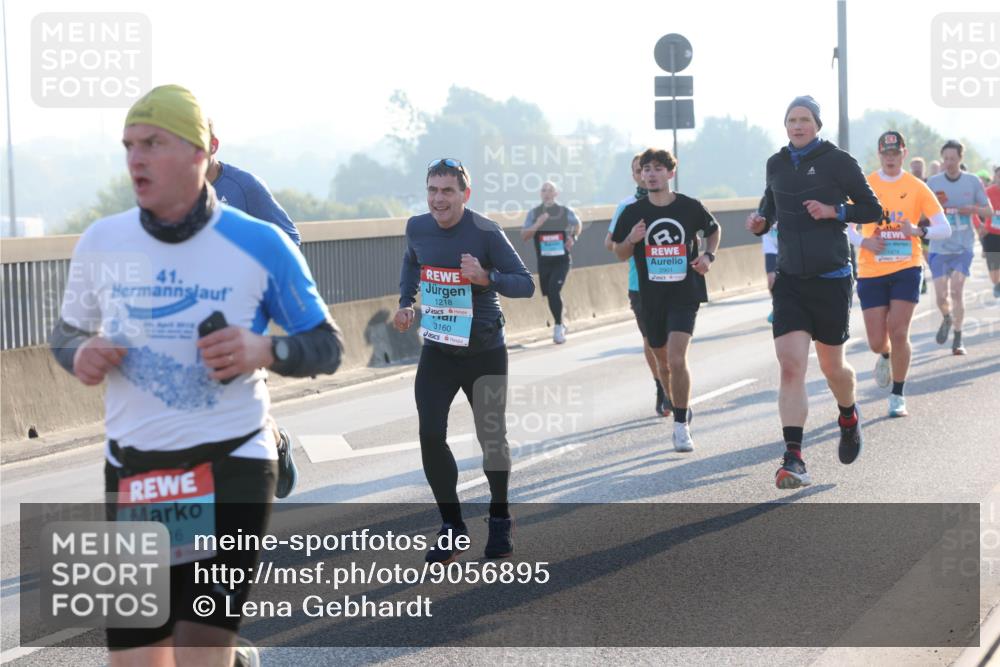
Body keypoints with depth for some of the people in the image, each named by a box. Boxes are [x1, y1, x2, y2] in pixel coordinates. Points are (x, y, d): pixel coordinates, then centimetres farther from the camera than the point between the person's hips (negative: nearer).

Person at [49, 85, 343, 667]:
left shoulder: (258, 244, -6)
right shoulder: (102, 243, 2)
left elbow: (328, 346, -1)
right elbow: (68, 333, 16)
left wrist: (264, 351, -21)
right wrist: (80, 355, -7)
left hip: (231, 469, -4)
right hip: (132, 472, 4)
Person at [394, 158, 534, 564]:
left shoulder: (486, 233, -17)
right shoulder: (417, 228, -3)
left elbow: (526, 284, -15)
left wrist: (486, 277, -32)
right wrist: (406, 303, 4)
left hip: (484, 352, -3)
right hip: (437, 351, 3)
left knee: (492, 439, 8)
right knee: (431, 435, -9)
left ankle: (500, 520, 32)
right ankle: (452, 528, 5)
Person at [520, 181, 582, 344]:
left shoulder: (566, 212, -2)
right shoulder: (534, 213, 0)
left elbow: (578, 225, 18)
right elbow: (524, 235, -6)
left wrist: (573, 238, 0)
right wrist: (537, 225, -22)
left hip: (562, 260, -3)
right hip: (544, 261, 3)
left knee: (554, 290, -20)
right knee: (549, 294, 9)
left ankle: (558, 326, -9)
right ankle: (560, 324, 31)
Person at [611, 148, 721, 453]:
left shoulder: (690, 207, -3)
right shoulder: (633, 212, -1)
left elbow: (714, 229, 17)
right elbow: (620, 254, 7)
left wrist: (709, 255, -2)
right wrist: (631, 239, -14)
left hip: (685, 293, -3)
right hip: (651, 297, 3)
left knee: (677, 359, -18)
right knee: (663, 361, 14)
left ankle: (681, 427, -10)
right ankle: (679, 406, 40)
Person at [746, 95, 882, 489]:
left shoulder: (838, 162, -5)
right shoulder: (777, 164, 7)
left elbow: (873, 209, -1)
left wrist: (834, 211, -16)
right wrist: (760, 221, 4)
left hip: (831, 279, -2)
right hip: (789, 279, 3)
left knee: (831, 366, 11)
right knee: (790, 366, -11)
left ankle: (849, 419, 45)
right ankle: (793, 460, -14)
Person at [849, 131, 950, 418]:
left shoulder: (917, 187, 0)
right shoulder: (864, 186, 2)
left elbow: (944, 228, -1)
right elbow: (846, 226, 9)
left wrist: (919, 231, -20)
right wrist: (863, 242, -11)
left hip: (906, 269, -1)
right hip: (871, 272, 1)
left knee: (898, 332, -12)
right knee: (877, 342, -1)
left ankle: (897, 396, 5)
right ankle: (885, 356, 38)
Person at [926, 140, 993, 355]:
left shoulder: (973, 182, -1)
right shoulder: (933, 182, 0)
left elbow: (989, 211, 6)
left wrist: (972, 209, -15)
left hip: (964, 246, -1)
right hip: (939, 246, 1)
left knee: (957, 289, -15)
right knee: (941, 296, 0)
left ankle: (958, 339, -5)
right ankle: (947, 319, 35)